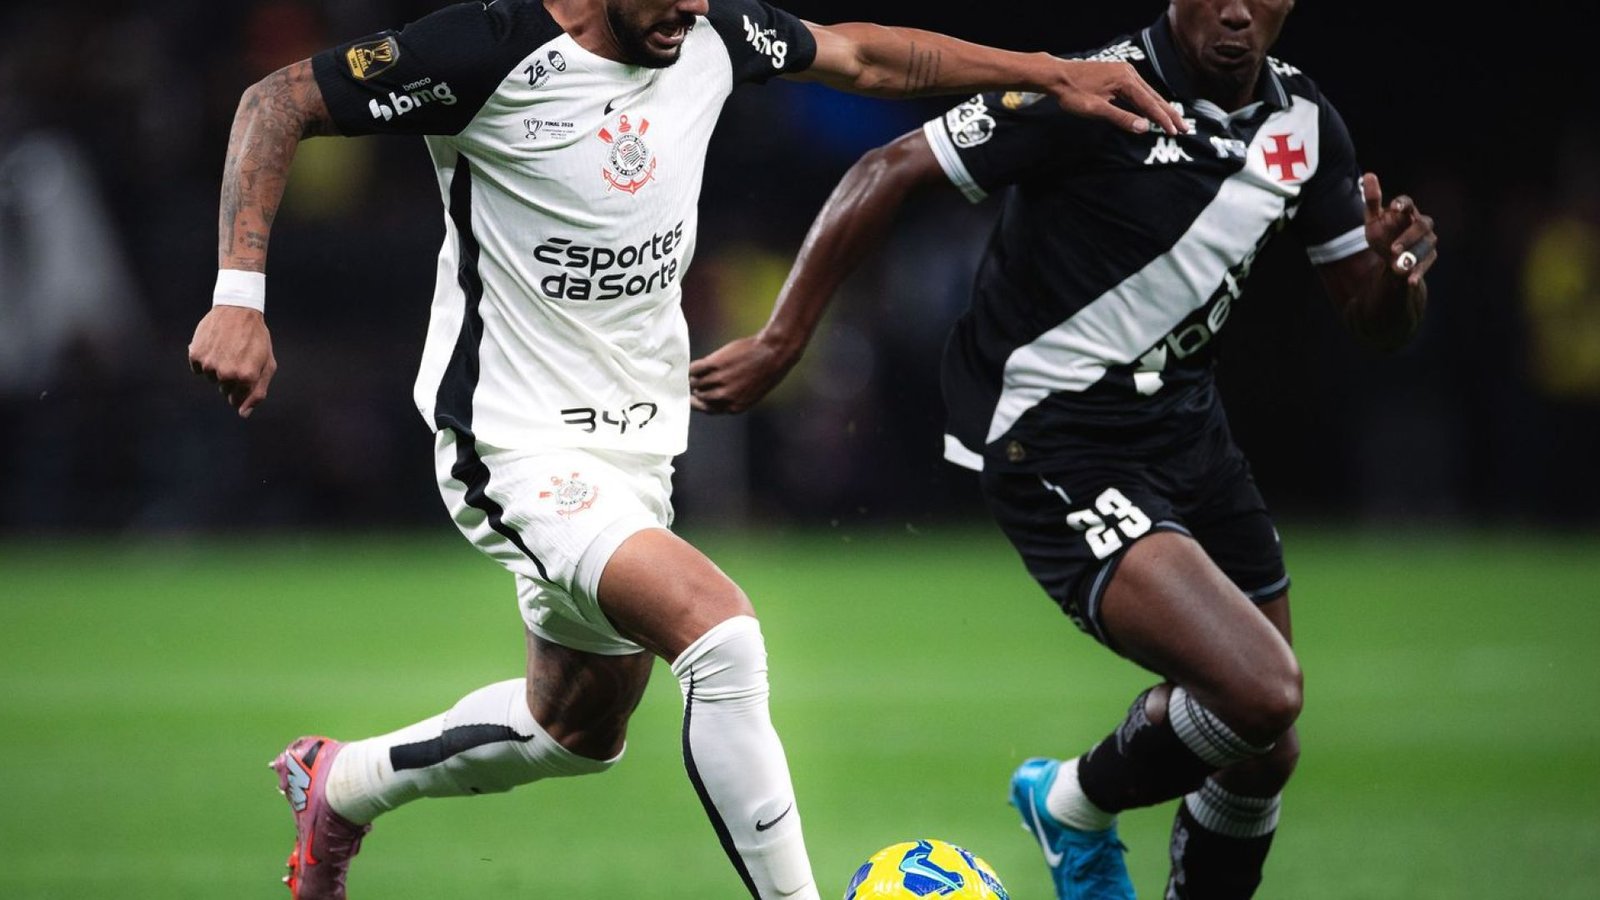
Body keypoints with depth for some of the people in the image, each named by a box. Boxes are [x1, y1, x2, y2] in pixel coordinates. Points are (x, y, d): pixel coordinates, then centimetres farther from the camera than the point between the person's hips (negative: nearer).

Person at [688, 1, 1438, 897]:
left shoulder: (1304, 121, 1)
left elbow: (1378, 320, 9)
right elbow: (891, 171, -15)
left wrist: (1397, 268, -15)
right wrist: (781, 342, -16)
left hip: (1184, 421, 8)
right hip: (1056, 443, -8)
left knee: (1265, 754, 10)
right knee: (1263, 690, -22)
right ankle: (1077, 803, 7)